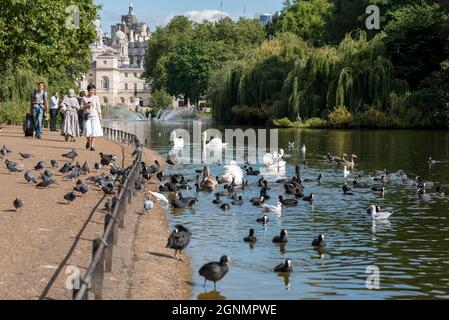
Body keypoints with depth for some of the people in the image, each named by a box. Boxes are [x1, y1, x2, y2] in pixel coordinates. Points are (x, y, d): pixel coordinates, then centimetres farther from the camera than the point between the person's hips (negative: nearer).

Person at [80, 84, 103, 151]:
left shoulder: (96, 97, 5)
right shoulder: (84, 98, 5)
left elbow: (98, 108, 8)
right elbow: (81, 107, 8)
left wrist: (100, 117, 6)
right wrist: (87, 106, -11)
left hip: (94, 115, 0)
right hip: (87, 115, 0)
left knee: (94, 131, -8)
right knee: (87, 130, -8)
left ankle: (92, 146, -4)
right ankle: (88, 141, 23)